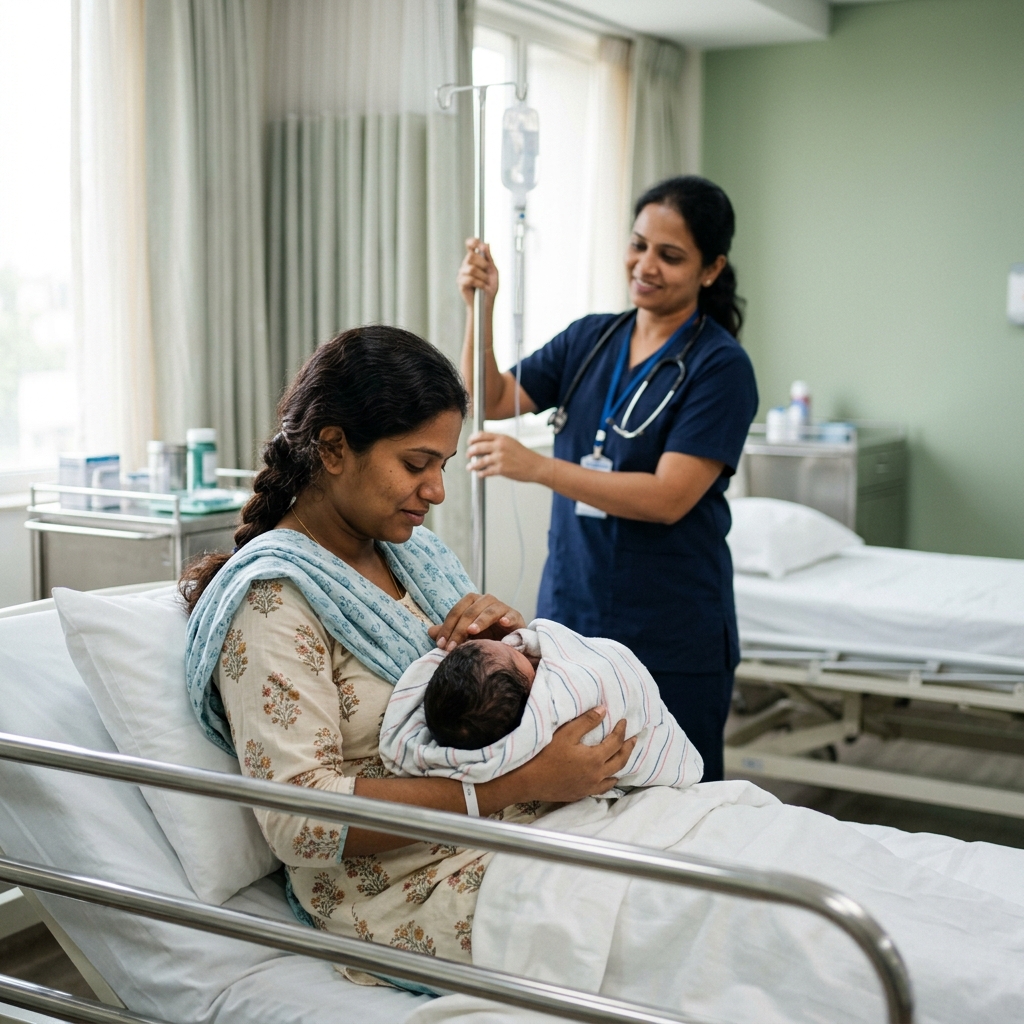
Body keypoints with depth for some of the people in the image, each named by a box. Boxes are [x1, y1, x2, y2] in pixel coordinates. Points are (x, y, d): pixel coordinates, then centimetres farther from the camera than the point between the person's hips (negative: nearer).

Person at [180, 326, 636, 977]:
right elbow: (300, 816, -22)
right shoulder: (272, 598, -13)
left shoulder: (413, 553, 12)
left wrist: (508, 636, -5)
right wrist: (518, 784, -26)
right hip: (414, 890, -8)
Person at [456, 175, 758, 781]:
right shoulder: (590, 339, 8)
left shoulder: (719, 366, -11)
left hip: (671, 641, -5)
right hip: (570, 611, 5)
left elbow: (669, 497, -20)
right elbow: (495, 401, 6)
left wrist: (539, 468, -28)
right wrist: (481, 309, -10)